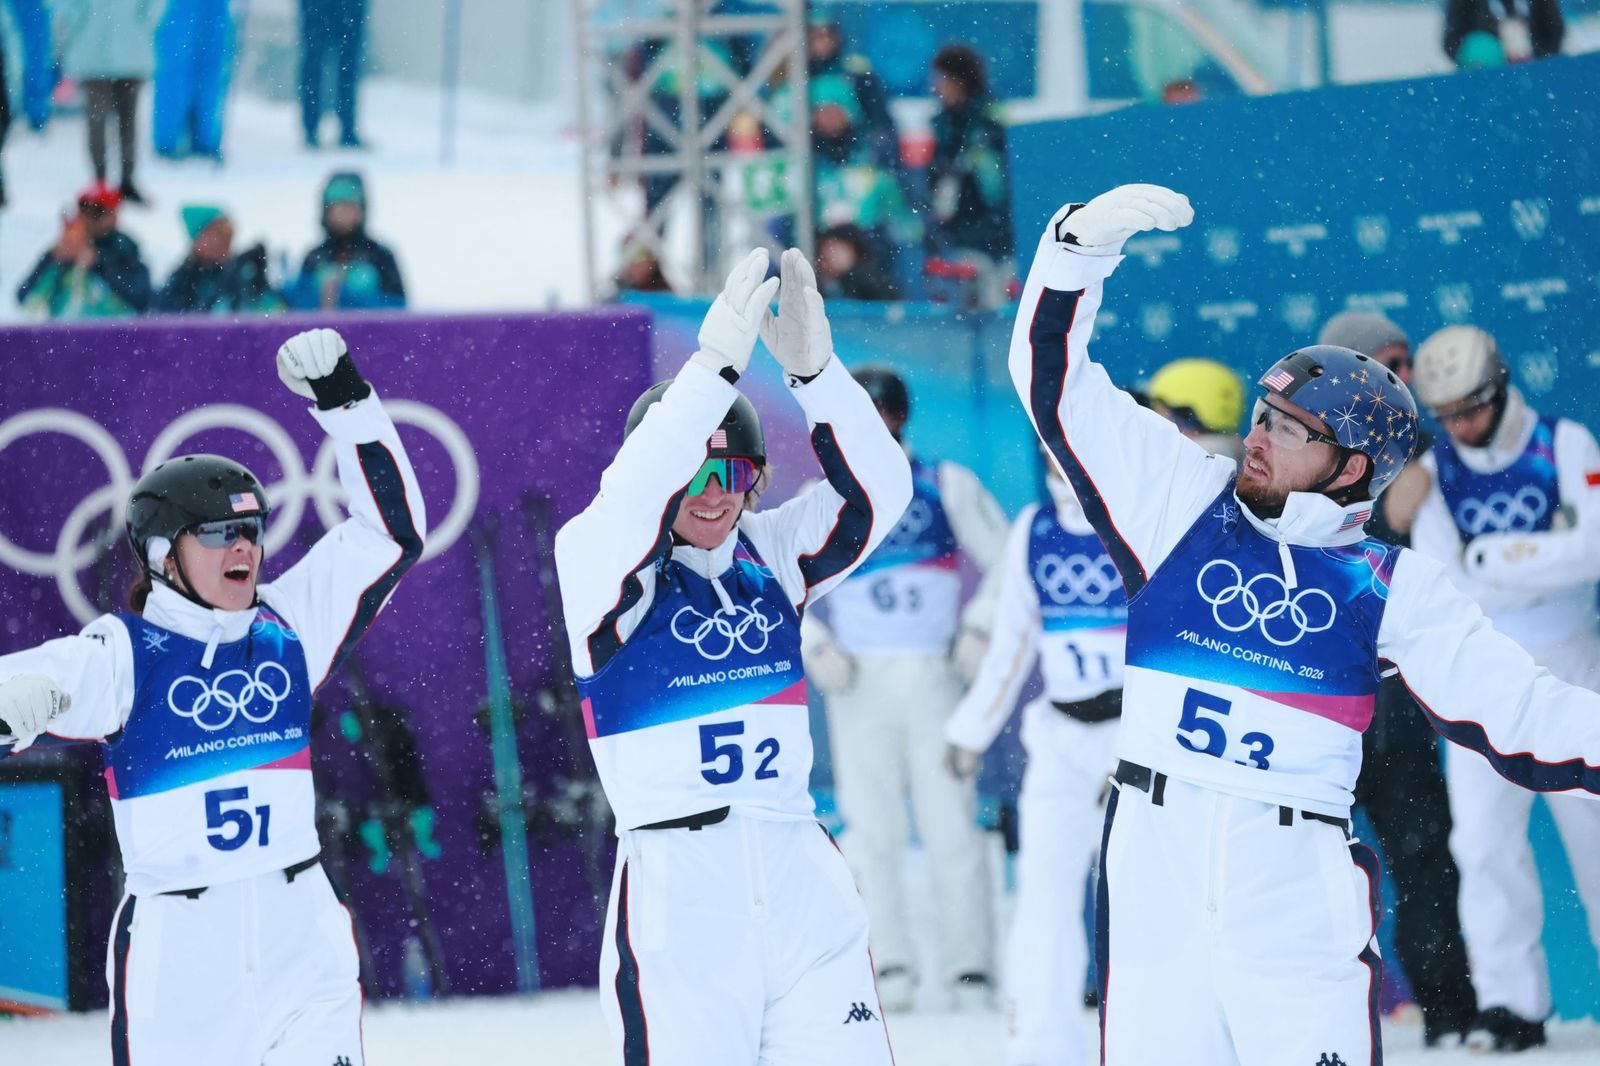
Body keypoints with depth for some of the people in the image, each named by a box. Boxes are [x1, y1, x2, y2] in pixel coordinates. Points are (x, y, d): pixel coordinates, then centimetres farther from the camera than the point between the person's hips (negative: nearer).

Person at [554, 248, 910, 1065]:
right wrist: (716, 365, -29)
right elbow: (628, 503, -23)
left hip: (802, 874, 4)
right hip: (676, 894, -4)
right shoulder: (600, 562, -2)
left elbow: (875, 491, -2)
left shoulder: (771, 554, 11)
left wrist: (813, 369, -17)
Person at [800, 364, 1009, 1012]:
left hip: (935, 678, -1)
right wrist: (814, 646, -3)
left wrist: (979, 628, -7)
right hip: (858, 684, 1)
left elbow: (1005, 563, 7)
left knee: (951, 826, -5)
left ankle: (969, 969, 0)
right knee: (871, 830, -4)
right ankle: (890, 969, -2)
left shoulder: (949, 487, 7)